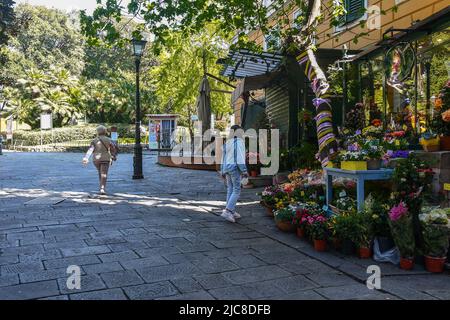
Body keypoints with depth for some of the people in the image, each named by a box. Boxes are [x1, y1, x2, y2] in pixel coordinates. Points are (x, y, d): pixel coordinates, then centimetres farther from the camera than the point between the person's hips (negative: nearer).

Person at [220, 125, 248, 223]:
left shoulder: (227, 143, 13)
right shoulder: (239, 141, -11)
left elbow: (223, 157, 14)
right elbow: (240, 157, -18)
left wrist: (222, 171, 19)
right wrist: (244, 170, -16)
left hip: (227, 167, 8)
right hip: (235, 168, -8)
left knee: (230, 190, 11)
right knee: (236, 191, -6)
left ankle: (232, 212, 13)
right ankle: (227, 211, -16)